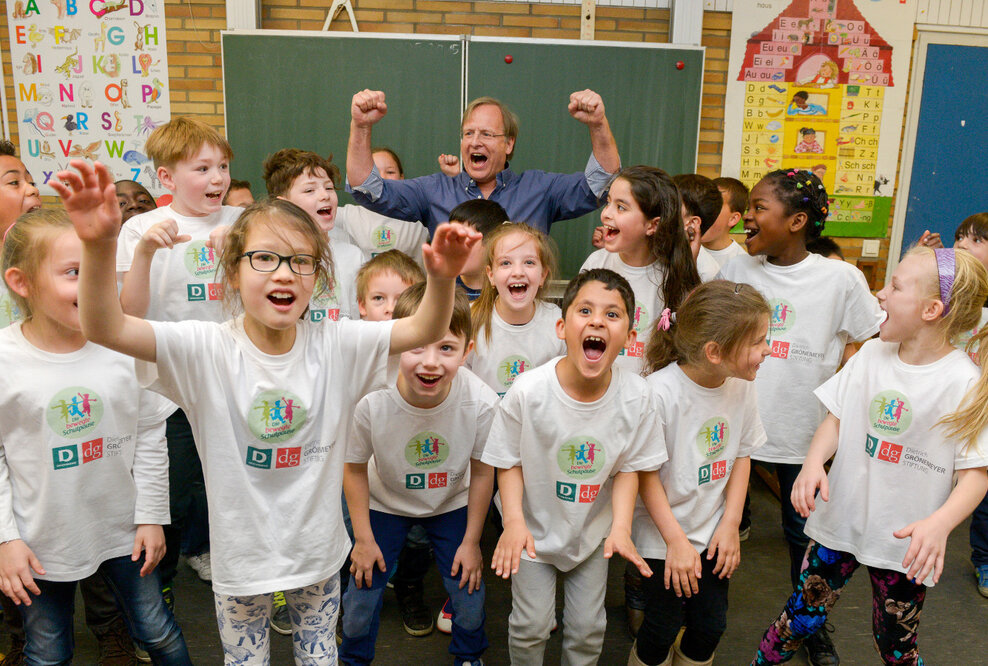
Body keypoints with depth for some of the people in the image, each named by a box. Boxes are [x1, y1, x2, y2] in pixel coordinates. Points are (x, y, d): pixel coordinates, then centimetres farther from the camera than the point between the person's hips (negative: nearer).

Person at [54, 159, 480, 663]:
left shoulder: (336, 347, -12)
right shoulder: (206, 351, -18)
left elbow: (423, 330, -16)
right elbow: (105, 328, -29)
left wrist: (441, 278, -38)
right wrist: (99, 245, -47)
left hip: (319, 552, 2)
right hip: (241, 559, -1)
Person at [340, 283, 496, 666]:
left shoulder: (481, 402, -32)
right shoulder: (370, 402, -34)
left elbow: (482, 472, -13)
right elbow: (355, 468, -14)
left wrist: (471, 541, -4)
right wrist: (364, 539, -6)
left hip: (451, 504, 1)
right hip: (384, 503, 0)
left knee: (469, 588, 6)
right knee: (363, 589, 6)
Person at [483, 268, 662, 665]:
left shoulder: (637, 397, -20)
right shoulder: (527, 391, -25)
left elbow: (628, 468, -8)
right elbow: (509, 462, -13)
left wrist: (621, 527, -20)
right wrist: (514, 520, -24)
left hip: (593, 531, 2)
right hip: (534, 528, -2)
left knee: (587, 628, 14)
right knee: (531, 625, 8)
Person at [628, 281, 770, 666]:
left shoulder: (741, 386, -7)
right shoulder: (660, 392, -24)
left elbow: (741, 456, 6)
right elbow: (645, 474, -17)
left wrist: (730, 524, 1)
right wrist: (676, 541, -15)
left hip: (714, 532, 5)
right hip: (663, 533, -5)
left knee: (710, 627, 10)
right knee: (662, 629, 3)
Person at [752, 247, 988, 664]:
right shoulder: (871, 354, -2)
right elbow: (836, 419, 2)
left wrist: (940, 523, -33)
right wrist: (814, 461, -18)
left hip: (904, 541, -3)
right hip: (840, 518, 3)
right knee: (801, 615, 12)